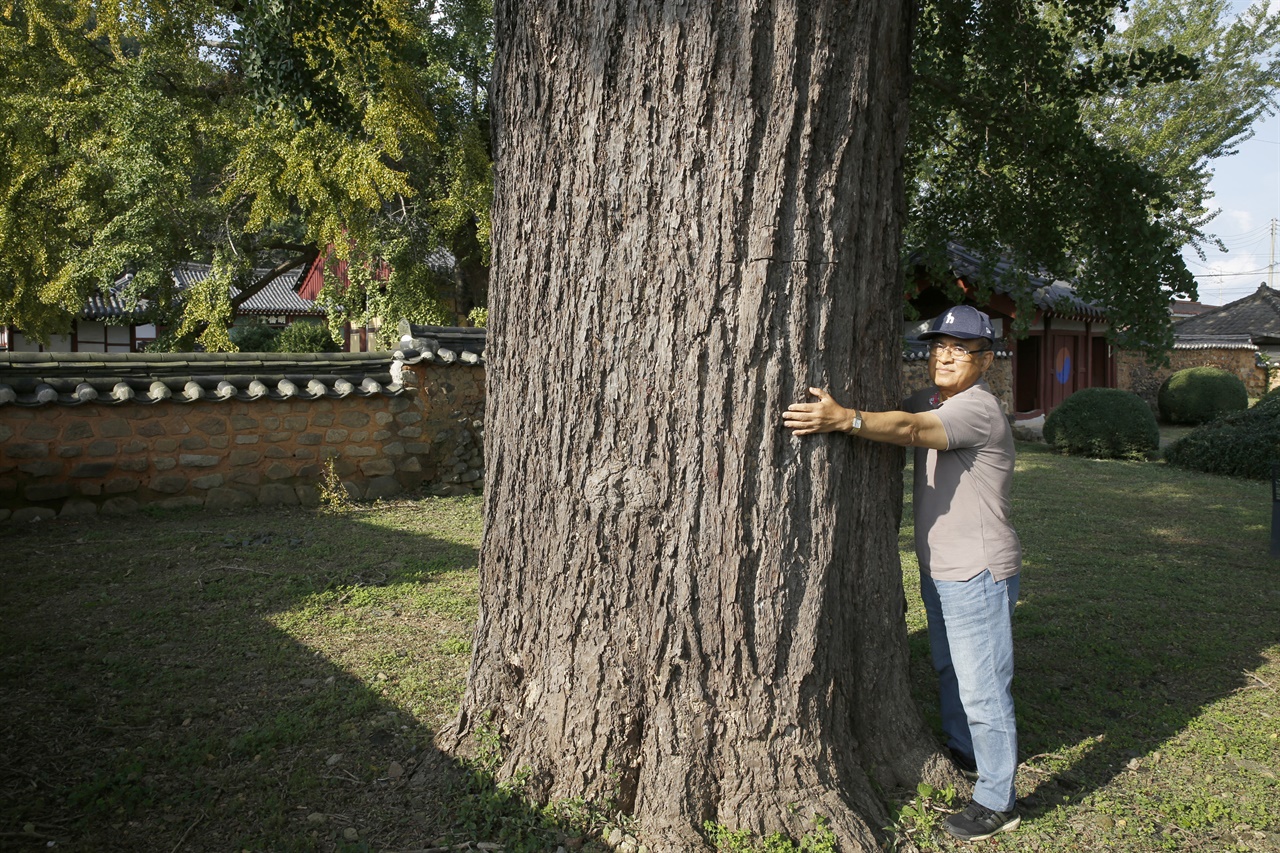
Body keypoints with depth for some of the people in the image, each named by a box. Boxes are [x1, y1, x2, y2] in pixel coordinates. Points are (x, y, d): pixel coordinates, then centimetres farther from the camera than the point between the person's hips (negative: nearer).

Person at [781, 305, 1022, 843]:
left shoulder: (978, 409, -21)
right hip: (939, 569, 10)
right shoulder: (931, 400, 10)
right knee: (947, 671, 25)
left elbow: (910, 430, -37)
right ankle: (963, 752, 46)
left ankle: (996, 801, 11)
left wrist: (843, 419, -50)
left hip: (978, 574, -10)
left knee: (982, 687, -2)